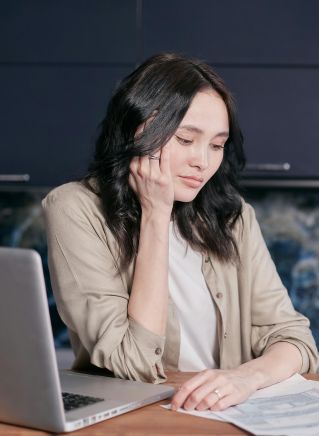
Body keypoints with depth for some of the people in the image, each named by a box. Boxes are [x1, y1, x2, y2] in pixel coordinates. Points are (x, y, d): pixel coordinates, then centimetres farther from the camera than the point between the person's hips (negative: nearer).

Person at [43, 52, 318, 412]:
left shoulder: (232, 216, 5)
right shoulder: (76, 210, -8)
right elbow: (136, 365, -14)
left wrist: (247, 376, -21)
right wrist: (155, 214, -15)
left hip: (225, 418, 3)